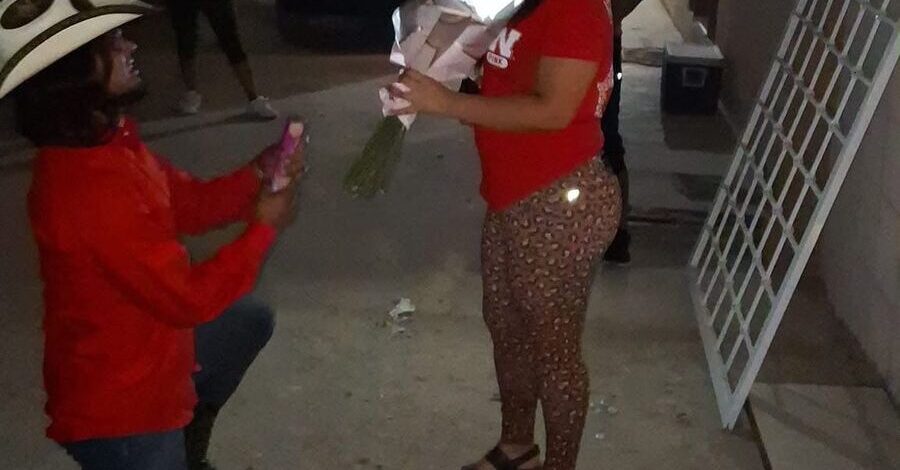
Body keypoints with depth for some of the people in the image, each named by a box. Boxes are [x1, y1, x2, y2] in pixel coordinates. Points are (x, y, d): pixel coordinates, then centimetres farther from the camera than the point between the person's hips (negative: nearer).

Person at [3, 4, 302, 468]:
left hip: (147, 342, 10)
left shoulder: (110, 140, -4)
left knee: (250, 319, 26)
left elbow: (188, 202, 9)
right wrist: (263, 228, -15)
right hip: (117, 403, -10)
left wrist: (255, 175, -7)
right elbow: (190, 297, -28)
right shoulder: (90, 191, -35)